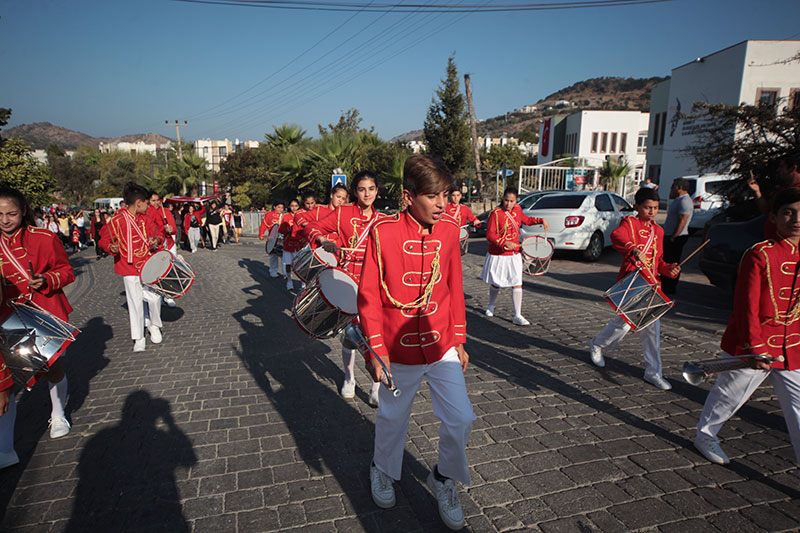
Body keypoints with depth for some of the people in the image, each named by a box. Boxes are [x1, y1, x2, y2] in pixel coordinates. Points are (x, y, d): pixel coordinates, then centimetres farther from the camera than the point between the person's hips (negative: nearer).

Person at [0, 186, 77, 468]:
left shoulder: (44, 238, -8)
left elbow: (66, 271, 0)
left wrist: (46, 280, -18)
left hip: (45, 315, -2)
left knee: (53, 368, 11)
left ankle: (58, 415, 41)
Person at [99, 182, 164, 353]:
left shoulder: (145, 219, 6)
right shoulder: (117, 221, -9)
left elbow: (156, 234, 14)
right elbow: (104, 240, -2)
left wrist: (157, 240, -9)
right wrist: (111, 247, -23)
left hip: (148, 265, 4)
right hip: (129, 267, -4)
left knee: (155, 297, -2)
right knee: (135, 301, 1)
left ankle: (155, 326, 25)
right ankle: (139, 338, 13)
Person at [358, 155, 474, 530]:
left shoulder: (449, 229, -3)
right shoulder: (383, 232, -15)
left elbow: (455, 288, 6)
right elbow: (369, 295, -10)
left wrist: (459, 340, 8)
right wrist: (376, 350, -12)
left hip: (442, 345, 3)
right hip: (399, 349, -2)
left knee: (460, 419, 1)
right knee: (392, 417, 17)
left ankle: (444, 478, 32)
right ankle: (383, 470, 48)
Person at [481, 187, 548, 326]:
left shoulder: (517, 210, 3)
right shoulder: (495, 214, -15)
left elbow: (526, 220, 25)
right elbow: (490, 235, -18)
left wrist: (541, 220, 13)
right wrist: (504, 243, -31)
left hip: (514, 255, 4)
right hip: (498, 255, -4)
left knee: (517, 283, -4)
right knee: (496, 283, 12)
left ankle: (518, 316, 1)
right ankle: (491, 306, 40)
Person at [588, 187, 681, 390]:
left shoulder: (658, 231, 16)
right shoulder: (629, 222, -4)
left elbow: (658, 260, 22)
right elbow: (616, 236, -28)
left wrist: (669, 269, 1)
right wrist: (633, 249, -46)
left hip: (650, 284, 6)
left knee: (652, 327, 5)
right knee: (625, 322, -5)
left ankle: (653, 372, 15)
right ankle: (597, 345, 23)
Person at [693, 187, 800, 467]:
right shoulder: (759, 255, -13)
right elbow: (746, 305, -16)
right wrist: (755, 347, -20)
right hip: (751, 348, -5)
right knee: (728, 396, 12)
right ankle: (705, 436, 35)